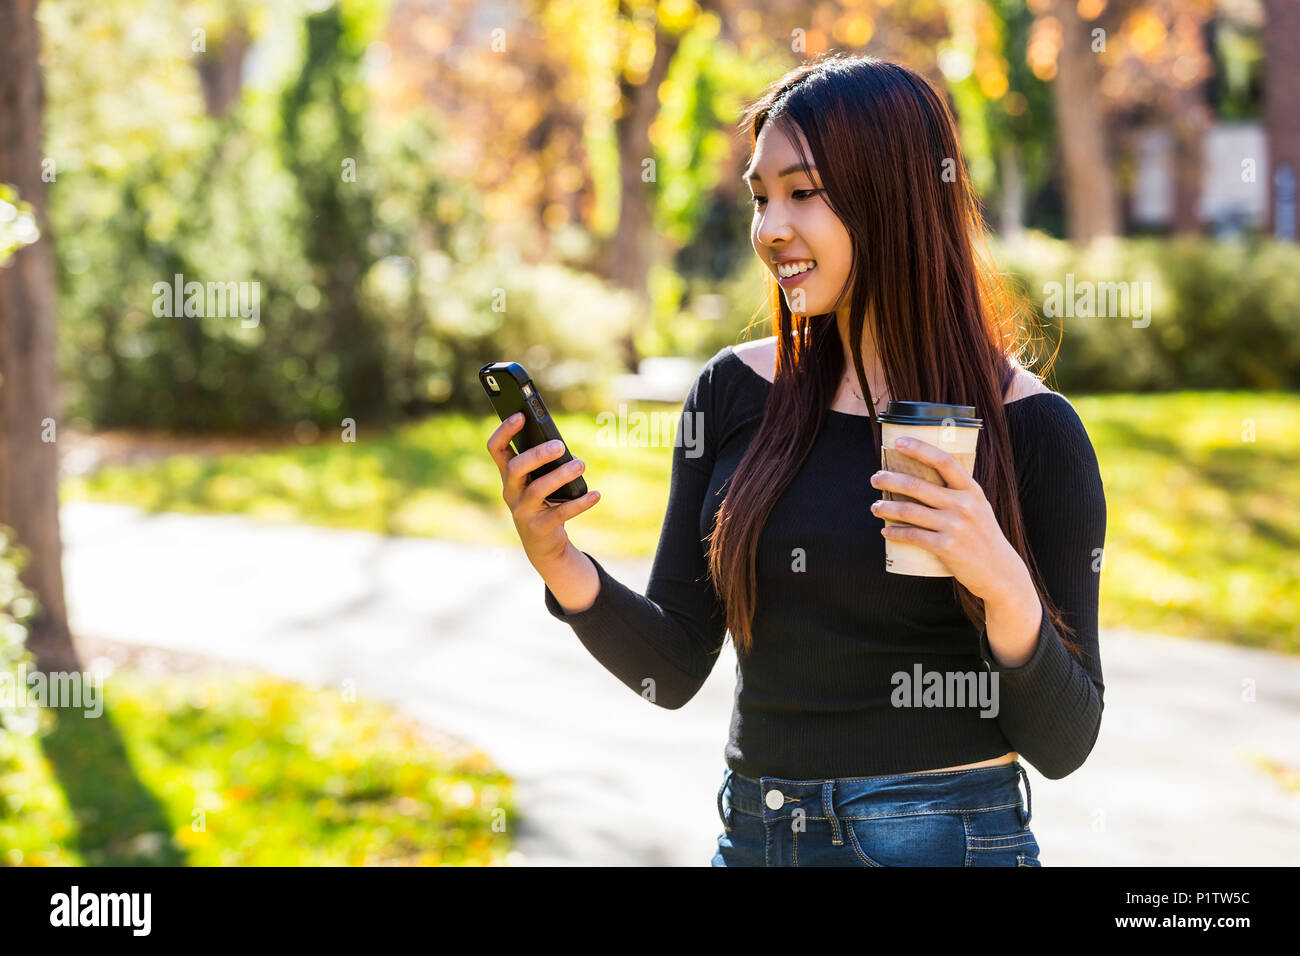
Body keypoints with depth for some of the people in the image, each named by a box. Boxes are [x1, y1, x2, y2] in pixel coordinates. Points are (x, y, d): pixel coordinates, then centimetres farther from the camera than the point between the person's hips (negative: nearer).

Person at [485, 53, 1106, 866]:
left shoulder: (1028, 429, -9)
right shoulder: (735, 391, 1)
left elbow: (1062, 744, -8)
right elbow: (672, 669, 2)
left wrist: (1006, 588, -25)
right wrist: (555, 557, -13)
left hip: (946, 838, -4)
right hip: (754, 834, 4)